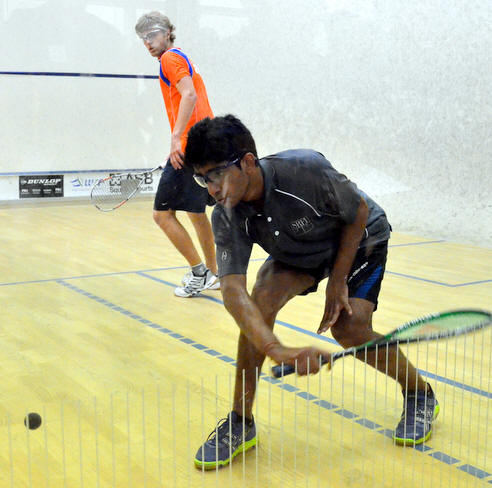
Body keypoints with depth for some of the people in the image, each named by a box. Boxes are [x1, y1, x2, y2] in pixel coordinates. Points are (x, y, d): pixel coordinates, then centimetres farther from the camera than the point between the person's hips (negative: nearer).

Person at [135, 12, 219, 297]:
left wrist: (177, 138, -27)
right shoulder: (182, 60, 25)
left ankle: (199, 272, -2)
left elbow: (189, 95, -20)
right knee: (197, 212, 19)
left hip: (189, 148, -10)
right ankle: (213, 275, 26)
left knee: (163, 213, -6)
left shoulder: (171, 58, -4)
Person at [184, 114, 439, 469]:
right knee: (260, 300, -23)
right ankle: (241, 424, -8)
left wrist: (338, 280, -19)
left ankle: (420, 394, 12)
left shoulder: (306, 170, -38)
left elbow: (360, 212, -21)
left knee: (349, 327, -20)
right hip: (298, 253, 3)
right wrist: (277, 350, -54)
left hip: (359, 239, -3)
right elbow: (232, 290, -38)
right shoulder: (227, 219, -27)